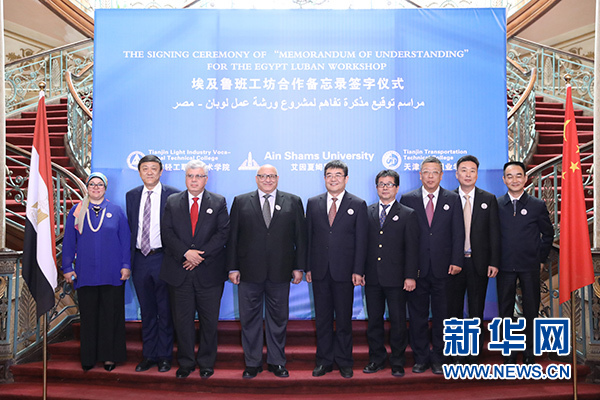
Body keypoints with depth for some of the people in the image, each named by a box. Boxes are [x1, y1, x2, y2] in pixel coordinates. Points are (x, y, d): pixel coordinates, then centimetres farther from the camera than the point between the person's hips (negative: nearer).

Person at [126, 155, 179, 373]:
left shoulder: (173, 195, -5)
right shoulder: (131, 195, 9)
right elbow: (130, 227, 11)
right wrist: (129, 259, 7)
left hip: (162, 258, -4)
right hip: (140, 259, 4)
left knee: (165, 310, 5)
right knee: (147, 311, 13)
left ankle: (165, 356, 19)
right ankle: (149, 355, 25)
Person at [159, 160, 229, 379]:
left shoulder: (218, 202, 4)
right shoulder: (172, 202, 8)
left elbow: (223, 233, -5)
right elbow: (166, 232, -1)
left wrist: (201, 255, -14)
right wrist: (185, 252, -15)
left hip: (209, 272, -1)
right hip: (179, 272, 1)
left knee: (209, 320, 7)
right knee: (182, 320, 10)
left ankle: (206, 363, 23)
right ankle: (185, 362, 25)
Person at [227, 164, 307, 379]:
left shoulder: (293, 202, 6)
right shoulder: (241, 202, 6)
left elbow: (300, 236, 4)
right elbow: (232, 237, 4)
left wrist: (299, 267, 0)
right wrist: (233, 268, -2)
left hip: (280, 272, 0)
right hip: (249, 272, 0)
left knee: (278, 317, 10)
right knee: (250, 318, 8)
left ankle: (277, 361, 25)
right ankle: (252, 363, 23)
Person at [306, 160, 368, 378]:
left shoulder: (358, 204, 1)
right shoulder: (313, 203, 8)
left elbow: (361, 240, -1)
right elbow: (309, 237, 8)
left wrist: (358, 271, -8)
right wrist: (308, 267, 2)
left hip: (344, 270, -2)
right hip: (320, 270, 2)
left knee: (344, 319, 7)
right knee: (322, 318, 10)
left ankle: (344, 362, 21)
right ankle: (324, 361, 23)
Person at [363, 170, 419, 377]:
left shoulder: (408, 215, 2)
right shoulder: (367, 213, 9)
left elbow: (412, 248, -2)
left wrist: (410, 276, -9)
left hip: (396, 278, -2)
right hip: (371, 277, 3)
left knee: (398, 321, 5)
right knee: (374, 320, 11)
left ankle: (397, 362, 21)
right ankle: (377, 359, 25)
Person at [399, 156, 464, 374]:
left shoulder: (452, 199, 6)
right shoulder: (408, 199, 4)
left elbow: (458, 233, 3)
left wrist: (456, 261, -6)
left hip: (442, 267, 0)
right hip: (416, 267, 0)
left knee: (441, 314, 8)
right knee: (417, 315, 7)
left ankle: (438, 357, 22)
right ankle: (421, 356, 20)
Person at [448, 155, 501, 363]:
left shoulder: (489, 199, 5)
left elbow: (494, 233, 3)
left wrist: (494, 262, -4)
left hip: (479, 263, 1)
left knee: (476, 311, 8)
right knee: (454, 309, 7)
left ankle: (474, 354, 20)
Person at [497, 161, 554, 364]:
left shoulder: (538, 205, 2)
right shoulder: (496, 205, 2)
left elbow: (548, 234, 9)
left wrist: (541, 259, 5)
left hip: (530, 267, 0)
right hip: (504, 267, 0)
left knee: (531, 310, 7)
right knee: (505, 310, 7)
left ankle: (529, 353, 20)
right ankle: (509, 353, 19)